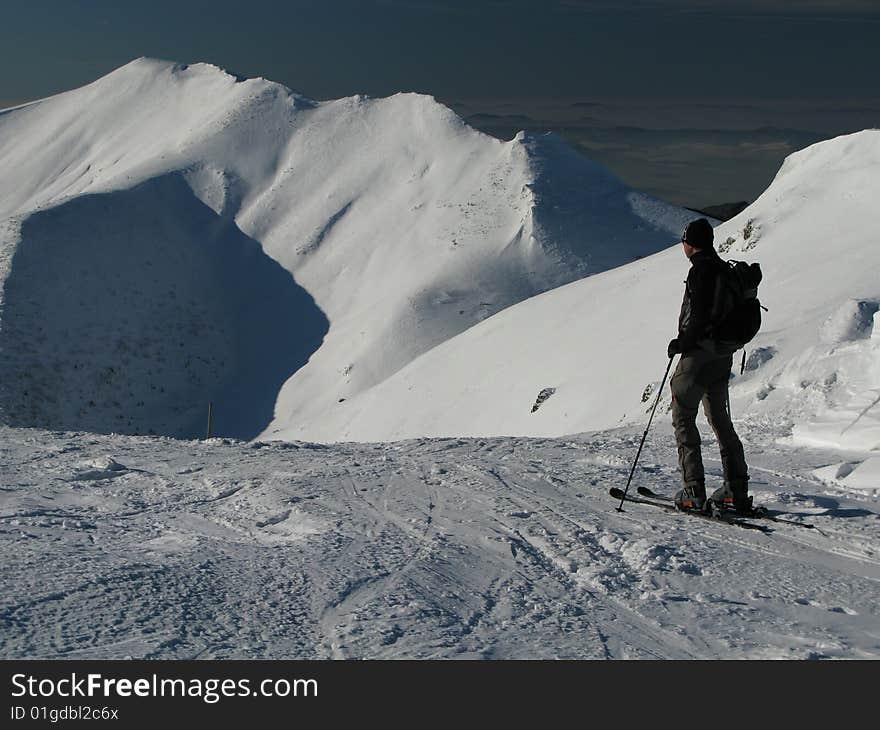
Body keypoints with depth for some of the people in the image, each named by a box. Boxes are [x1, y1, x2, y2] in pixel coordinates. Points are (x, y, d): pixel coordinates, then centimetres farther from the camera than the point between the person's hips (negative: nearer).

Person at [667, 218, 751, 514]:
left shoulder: (700, 270, -15)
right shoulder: (725, 269, 12)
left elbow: (699, 316, -23)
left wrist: (680, 343, -12)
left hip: (698, 356, -9)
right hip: (722, 356, 9)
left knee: (683, 419, 0)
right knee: (721, 420, 17)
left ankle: (694, 492, -6)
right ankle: (737, 491, 17)